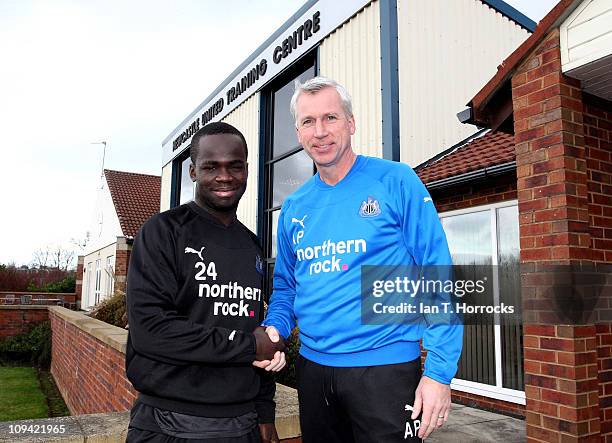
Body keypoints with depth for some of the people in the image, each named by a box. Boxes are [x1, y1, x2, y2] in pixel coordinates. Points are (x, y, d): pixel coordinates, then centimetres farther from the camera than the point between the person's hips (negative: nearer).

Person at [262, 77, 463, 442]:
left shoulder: (396, 182, -9)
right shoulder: (293, 208, 6)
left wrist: (440, 371, -15)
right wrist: (274, 327, -5)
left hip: (386, 366, -4)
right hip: (312, 367, 5)